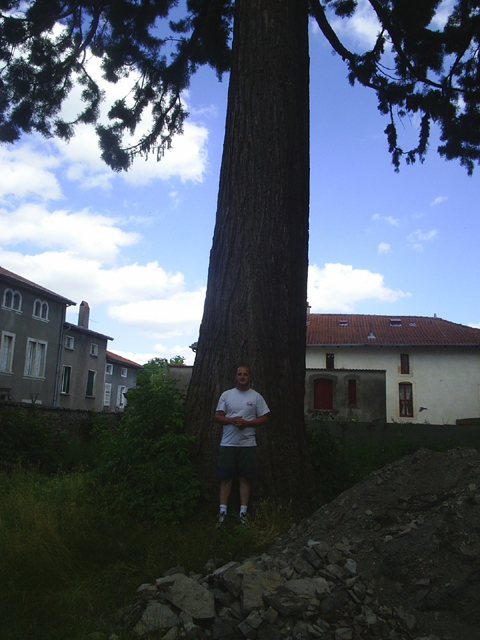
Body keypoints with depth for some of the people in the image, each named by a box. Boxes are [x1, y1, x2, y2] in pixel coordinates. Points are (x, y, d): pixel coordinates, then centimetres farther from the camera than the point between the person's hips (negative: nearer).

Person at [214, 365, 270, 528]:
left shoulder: (256, 396, 5)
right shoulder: (226, 395, 8)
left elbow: (264, 419, 4)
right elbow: (217, 416, 5)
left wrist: (247, 423, -12)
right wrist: (232, 420, -14)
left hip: (248, 443, 0)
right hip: (228, 443, 1)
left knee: (246, 477, 3)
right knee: (225, 476, 3)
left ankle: (243, 511, 13)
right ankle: (223, 510, 13)